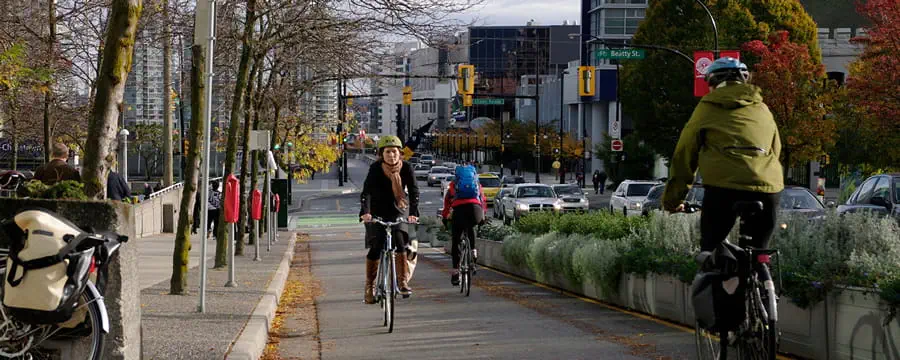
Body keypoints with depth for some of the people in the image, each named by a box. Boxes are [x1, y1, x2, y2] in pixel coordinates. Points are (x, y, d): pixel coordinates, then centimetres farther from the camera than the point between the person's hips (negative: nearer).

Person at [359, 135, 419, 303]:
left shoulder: (406, 168, -13)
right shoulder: (376, 168, -19)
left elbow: (414, 191, -20)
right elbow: (366, 192, -28)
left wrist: (413, 212, -35)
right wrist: (365, 212, -44)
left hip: (398, 211, 1)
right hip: (377, 212, -1)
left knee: (400, 240, -19)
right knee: (375, 247, -10)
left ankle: (403, 281, -12)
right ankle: (370, 286, 3)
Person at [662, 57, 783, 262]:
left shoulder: (707, 107, 14)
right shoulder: (762, 109, 24)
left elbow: (684, 155, 15)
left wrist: (672, 200, 22)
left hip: (723, 186, -3)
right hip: (766, 188, 3)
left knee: (710, 250, 10)